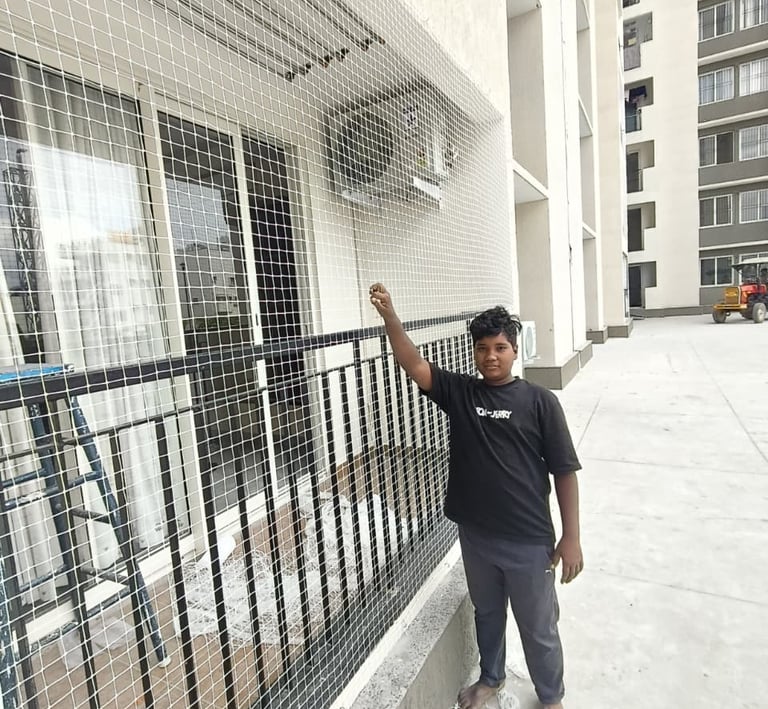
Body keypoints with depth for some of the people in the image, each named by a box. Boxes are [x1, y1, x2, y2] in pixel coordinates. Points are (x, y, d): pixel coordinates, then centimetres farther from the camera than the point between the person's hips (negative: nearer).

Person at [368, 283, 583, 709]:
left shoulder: (539, 402, -11)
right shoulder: (459, 392, -4)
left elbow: (564, 472, -8)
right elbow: (413, 364, -16)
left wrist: (571, 537, -8)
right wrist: (389, 315, -28)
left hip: (528, 539, -2)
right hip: (475, 534, 3)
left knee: (537, 627, 19)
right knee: (487, 613, 27)